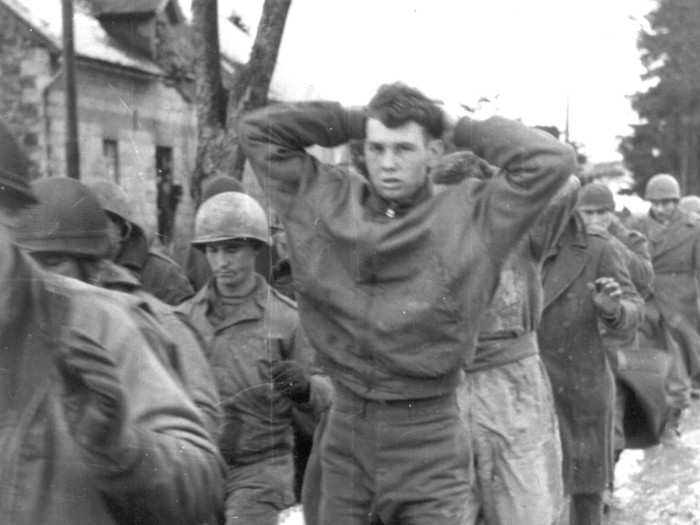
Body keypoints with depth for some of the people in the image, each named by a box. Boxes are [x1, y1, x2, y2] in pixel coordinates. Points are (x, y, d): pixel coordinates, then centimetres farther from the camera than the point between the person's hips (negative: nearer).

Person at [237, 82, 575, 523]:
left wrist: (465, 129, -5)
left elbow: (552, 160, -14)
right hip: (346, 433, 3)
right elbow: (257, 130, 6)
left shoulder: (472, 216, -6)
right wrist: (355, 122, 0)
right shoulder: (323, 201, 2)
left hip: (429, 441, -3)